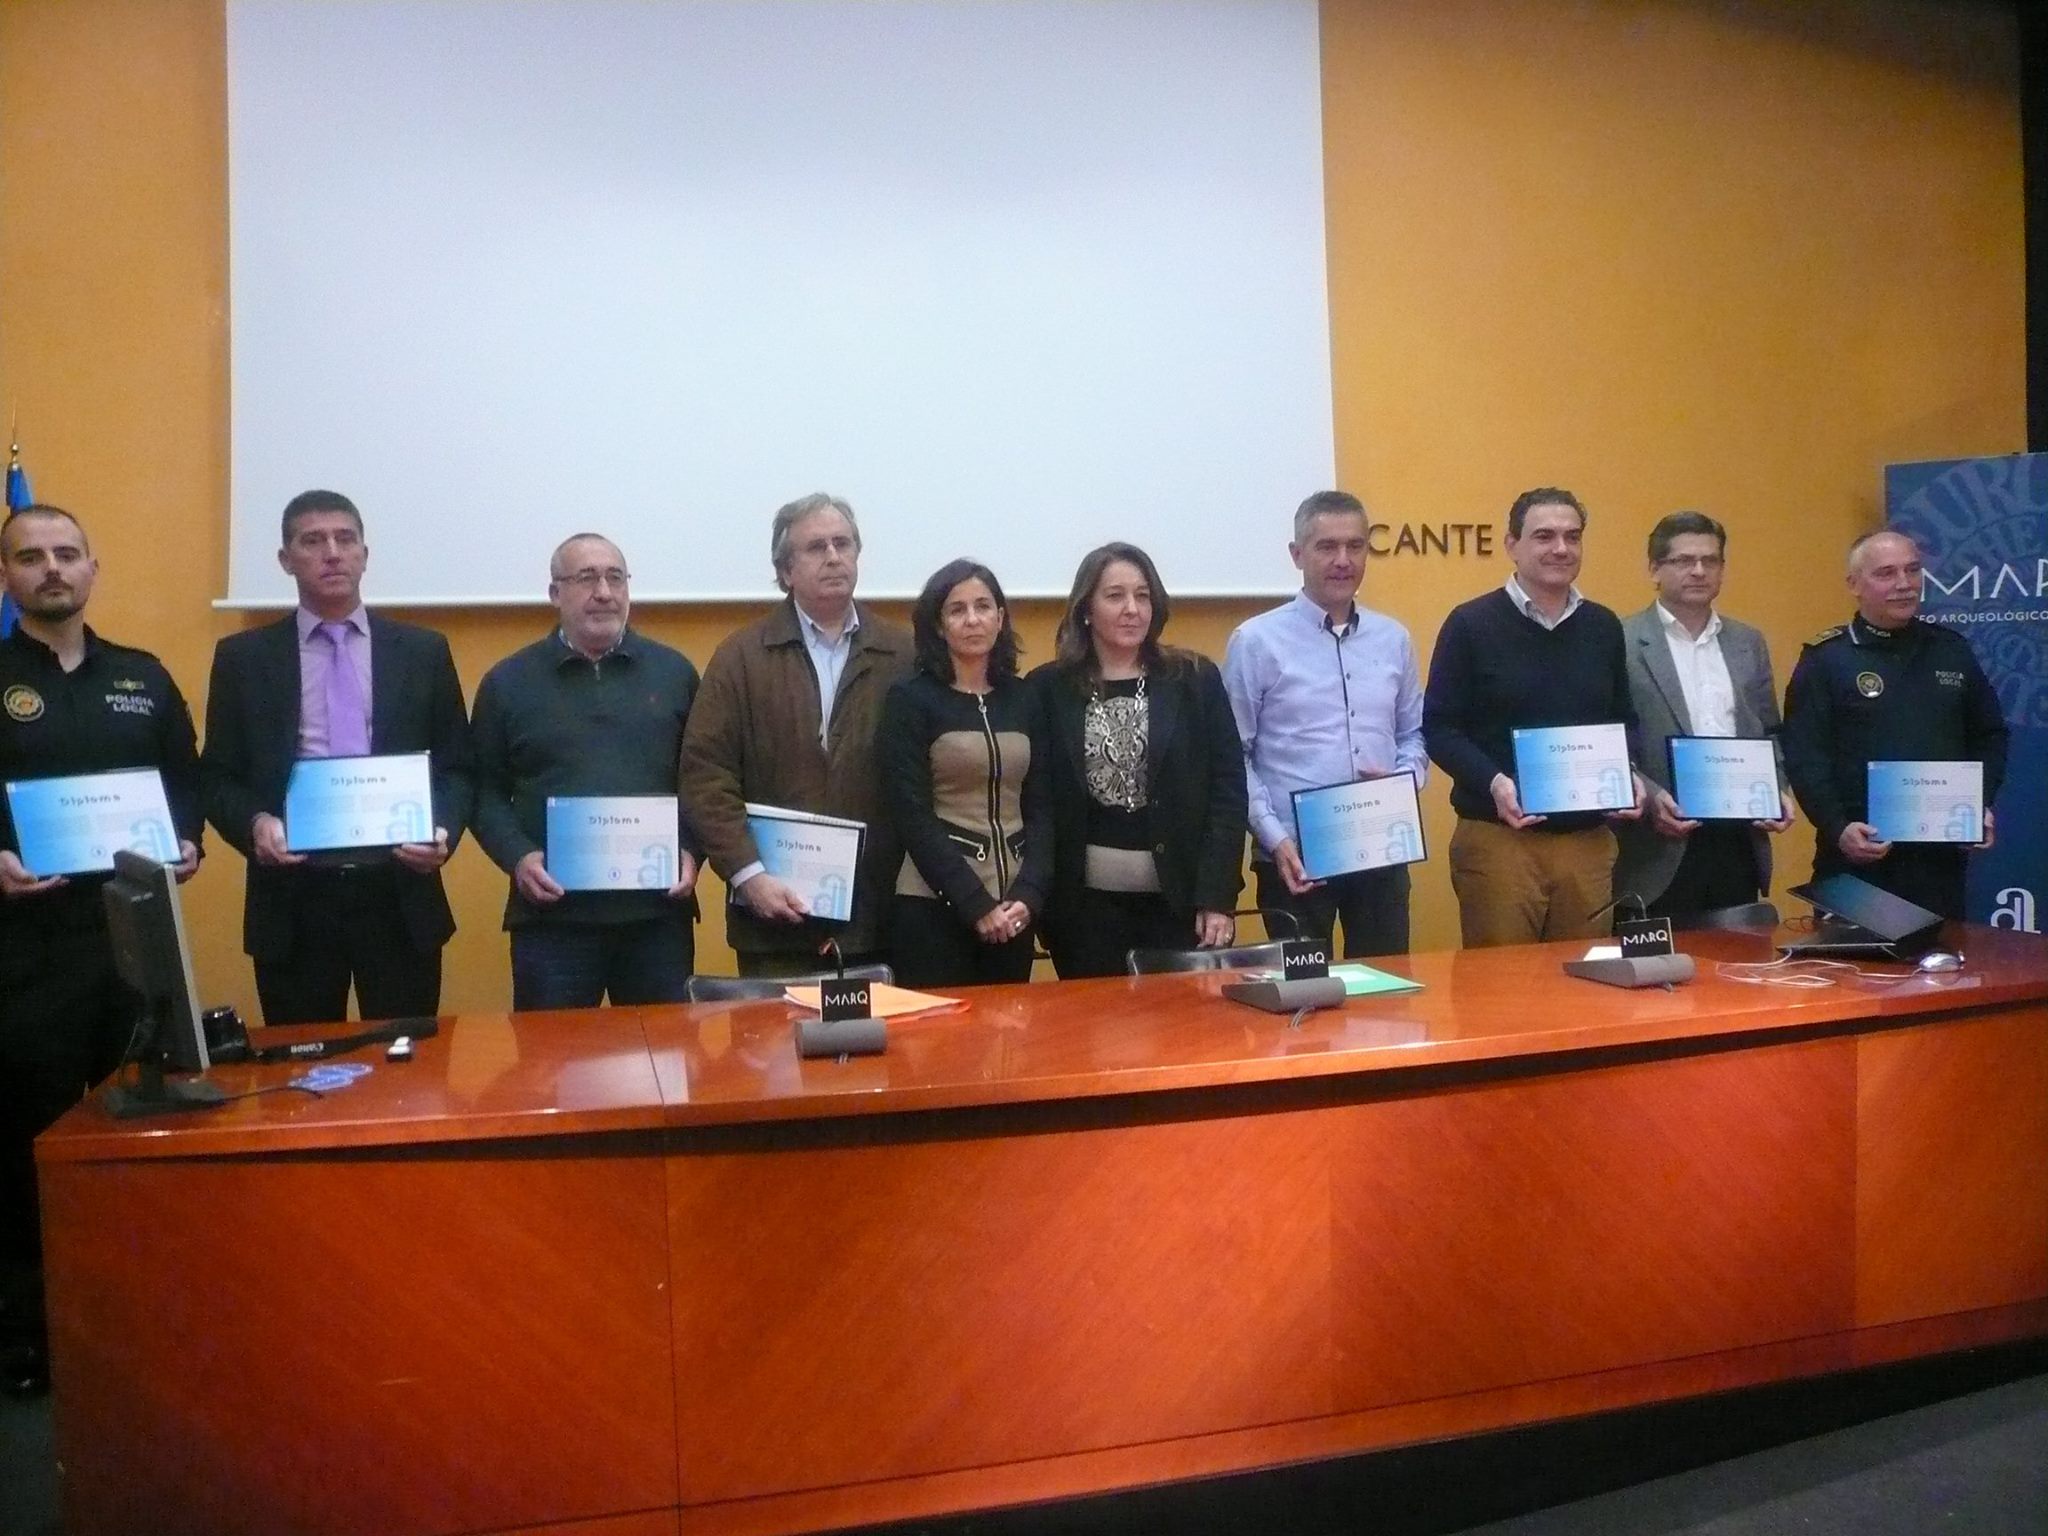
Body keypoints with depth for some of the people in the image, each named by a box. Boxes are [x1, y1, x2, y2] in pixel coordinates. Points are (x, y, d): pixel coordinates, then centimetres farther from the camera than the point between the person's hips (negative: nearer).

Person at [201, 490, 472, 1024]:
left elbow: (457, 768, 8)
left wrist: (443, 829, -11)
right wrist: (255, 822, -13)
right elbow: (217, 776, 8)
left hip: (401, 899, 0)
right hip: (292, 902, 0)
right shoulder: (243, 657, 7)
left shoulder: (424, 651, 8)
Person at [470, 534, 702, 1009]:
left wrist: (691, 850, -5)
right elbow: (487, 790, 6)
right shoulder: (508, 681, 5)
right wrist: (517, 856, -10)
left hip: (657, 911, 1)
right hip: (553, 914, -1)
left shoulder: (674, 671, 9)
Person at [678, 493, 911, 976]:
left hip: (880, 914, 1)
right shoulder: (741, 656, 4)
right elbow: (706, 774, -2)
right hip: (776, 911, -1)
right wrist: (748, 874, -12)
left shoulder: (903, 655, 7)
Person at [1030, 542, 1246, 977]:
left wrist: (1217, 897, -6)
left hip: (1181, 899, 0)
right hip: (1085, 904, 0)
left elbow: (1228, 791, 0)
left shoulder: (1196, 680, 2)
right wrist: (1037, 897, -4)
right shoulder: (1049, 688, 1)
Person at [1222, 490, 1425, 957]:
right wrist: (1274, 838, -13)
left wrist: (1403, 781, -4)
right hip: (1295, 855, -4)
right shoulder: (1257, 641, -4)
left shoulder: (1393, 639, 10)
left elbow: (1414, 734, 17)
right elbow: (1234, 756, -5)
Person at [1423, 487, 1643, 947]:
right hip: (1497, 840, -4)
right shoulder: (1471, 624, -4)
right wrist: (1492, 782, -20)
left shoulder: (1604, 627, 12)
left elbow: (1623, 720, 19)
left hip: (1589, 841, 5)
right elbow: (1439, 727, -6)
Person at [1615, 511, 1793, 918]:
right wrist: (1649, 797, -20)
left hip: (1739, 844, 5)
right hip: (1661, 852, -5)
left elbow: (1769, 736, 19)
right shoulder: (1622, 641, -4)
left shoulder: (1749, 643, 14)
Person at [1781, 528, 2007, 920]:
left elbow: (1990, 735, 18)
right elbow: (1804, 756, -10)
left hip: (1941, 853, 4)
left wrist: (1982, 805, 4)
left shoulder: (1952, 650, 11)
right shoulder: (1825, 659, -4)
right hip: (1857, 854, -4)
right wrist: (1837, 828, -20)